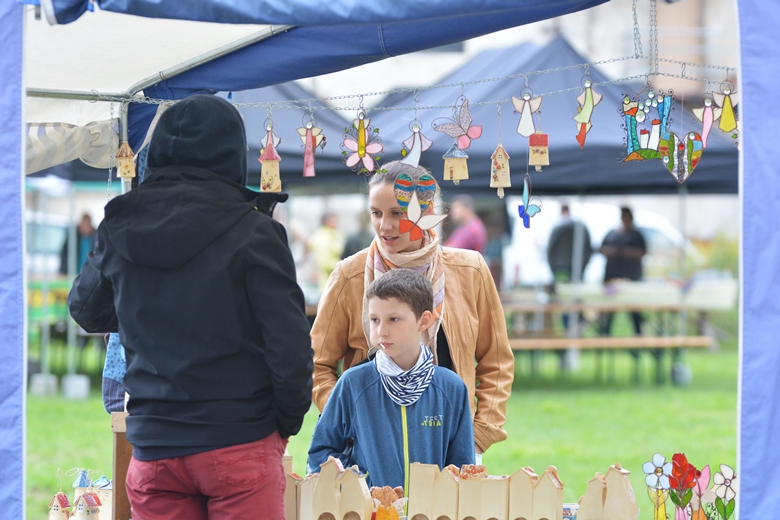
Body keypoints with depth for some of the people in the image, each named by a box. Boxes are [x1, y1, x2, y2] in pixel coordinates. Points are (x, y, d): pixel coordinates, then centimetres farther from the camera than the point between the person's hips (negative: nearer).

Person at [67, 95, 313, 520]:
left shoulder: (120, 230, 4)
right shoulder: (252, 233, -9)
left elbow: (85, 309, 21)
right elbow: (289, 341, -12)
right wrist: (288, 421, 3)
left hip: (153, 449, 4)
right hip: (240, 442, -4)